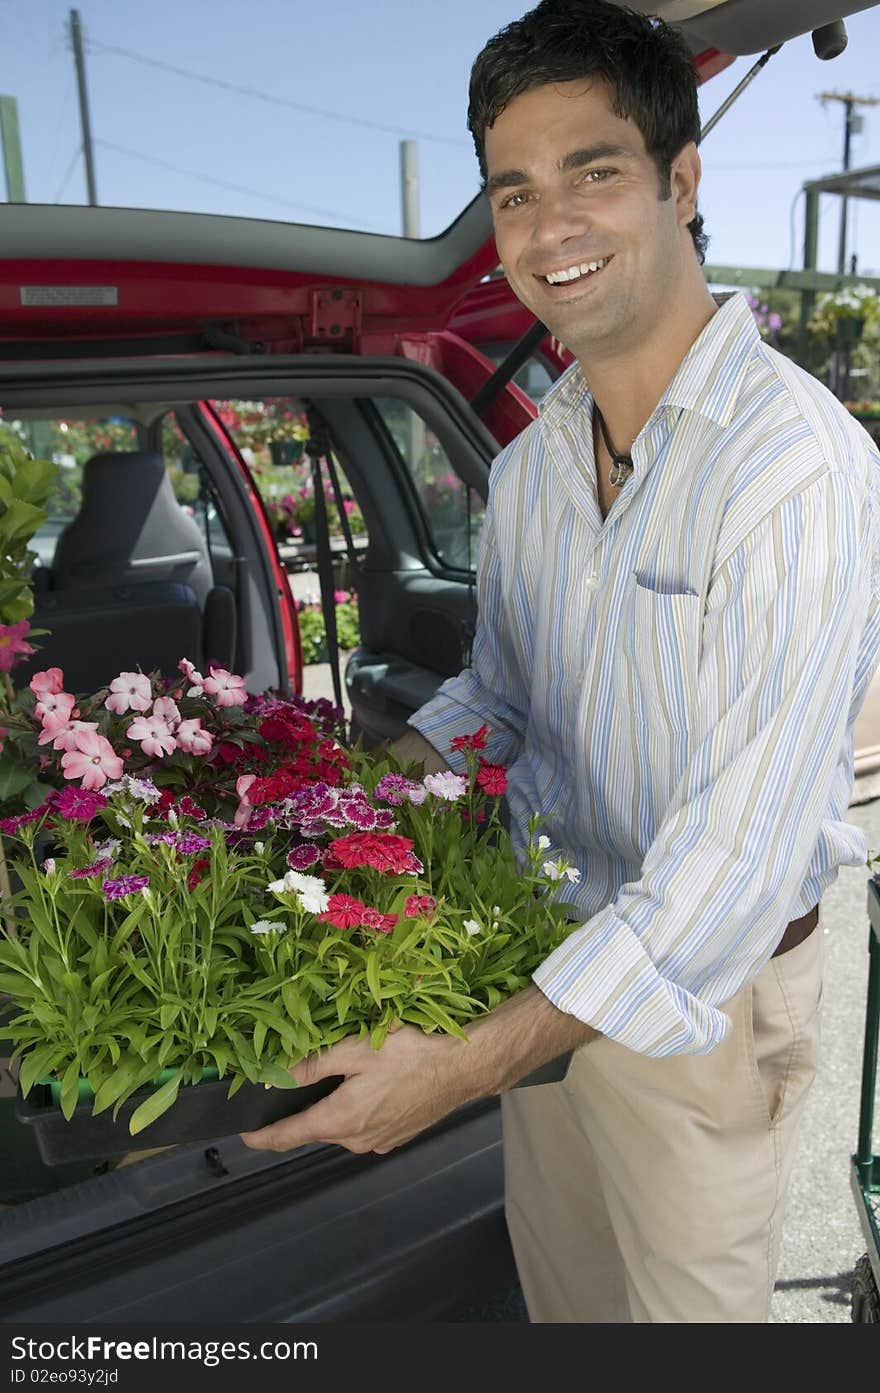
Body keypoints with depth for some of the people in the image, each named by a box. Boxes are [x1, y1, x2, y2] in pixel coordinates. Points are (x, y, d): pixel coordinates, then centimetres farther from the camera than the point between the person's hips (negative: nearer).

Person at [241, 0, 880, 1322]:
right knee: (559, 1280, 28)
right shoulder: (527, 468, 0)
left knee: (689, 1303, 21)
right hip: (553, 959, 6)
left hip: (710, 988, -5)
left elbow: (743, 848, -29)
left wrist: (472, 1059, -30)